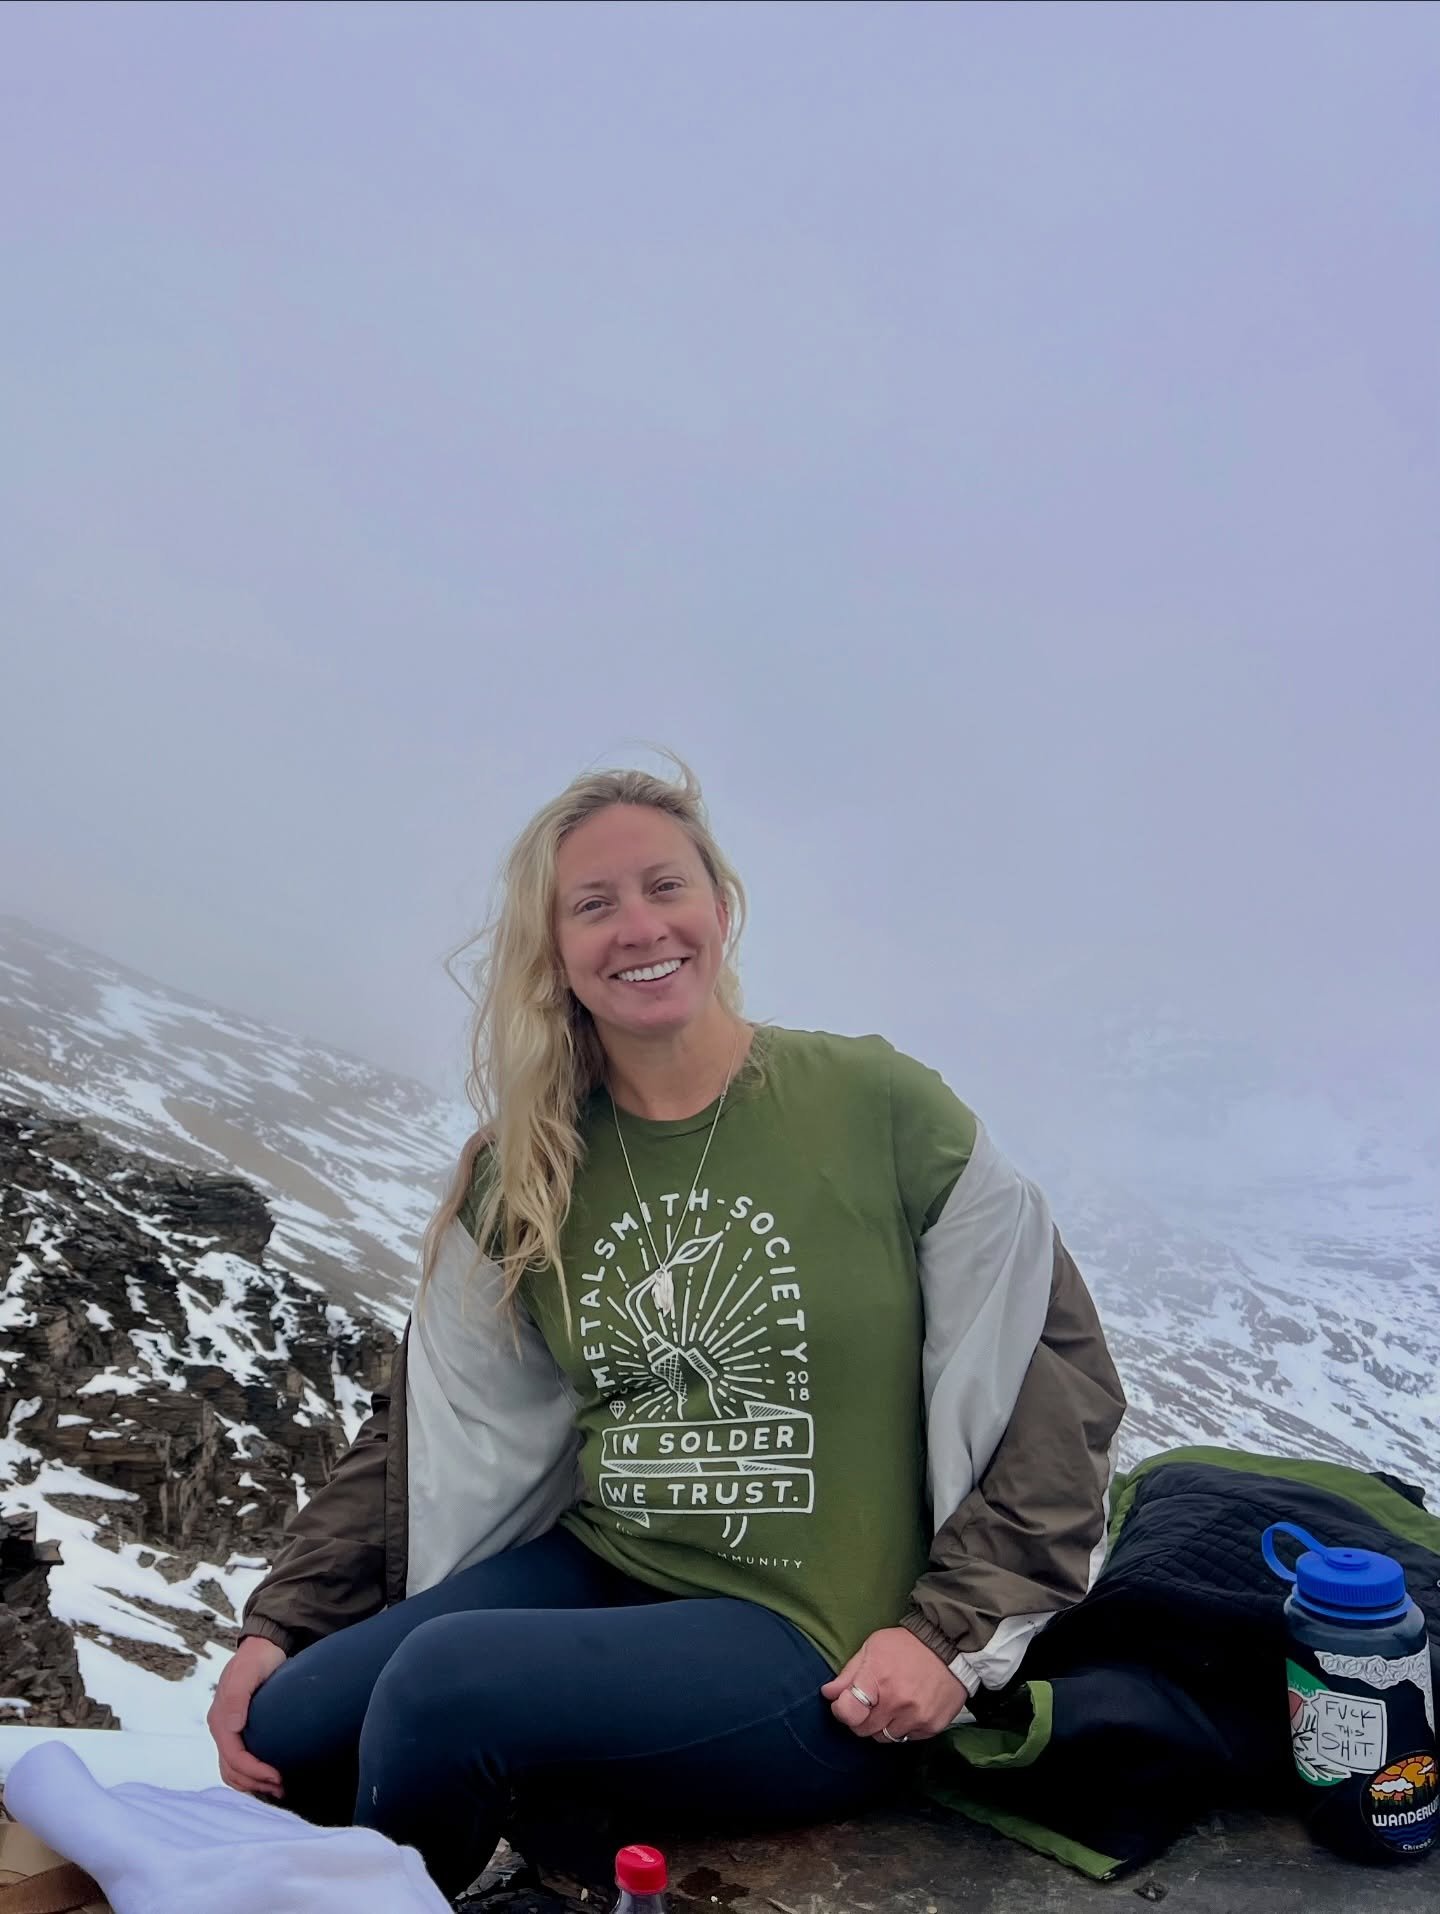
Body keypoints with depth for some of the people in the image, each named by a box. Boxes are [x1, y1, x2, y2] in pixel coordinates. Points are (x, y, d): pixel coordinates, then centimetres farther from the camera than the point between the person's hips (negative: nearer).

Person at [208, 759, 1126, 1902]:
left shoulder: (876, 1105, -10)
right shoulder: (526, 1176, 5)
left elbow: (1055, 1370, -7)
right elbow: (432, 1435, 9)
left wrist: (951, 1632, -11)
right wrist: (277, 1624, 1)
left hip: (817, 1652, -4)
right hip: (593, 1572, 5)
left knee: (442, 1681, -23)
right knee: (281, 1733, -14)